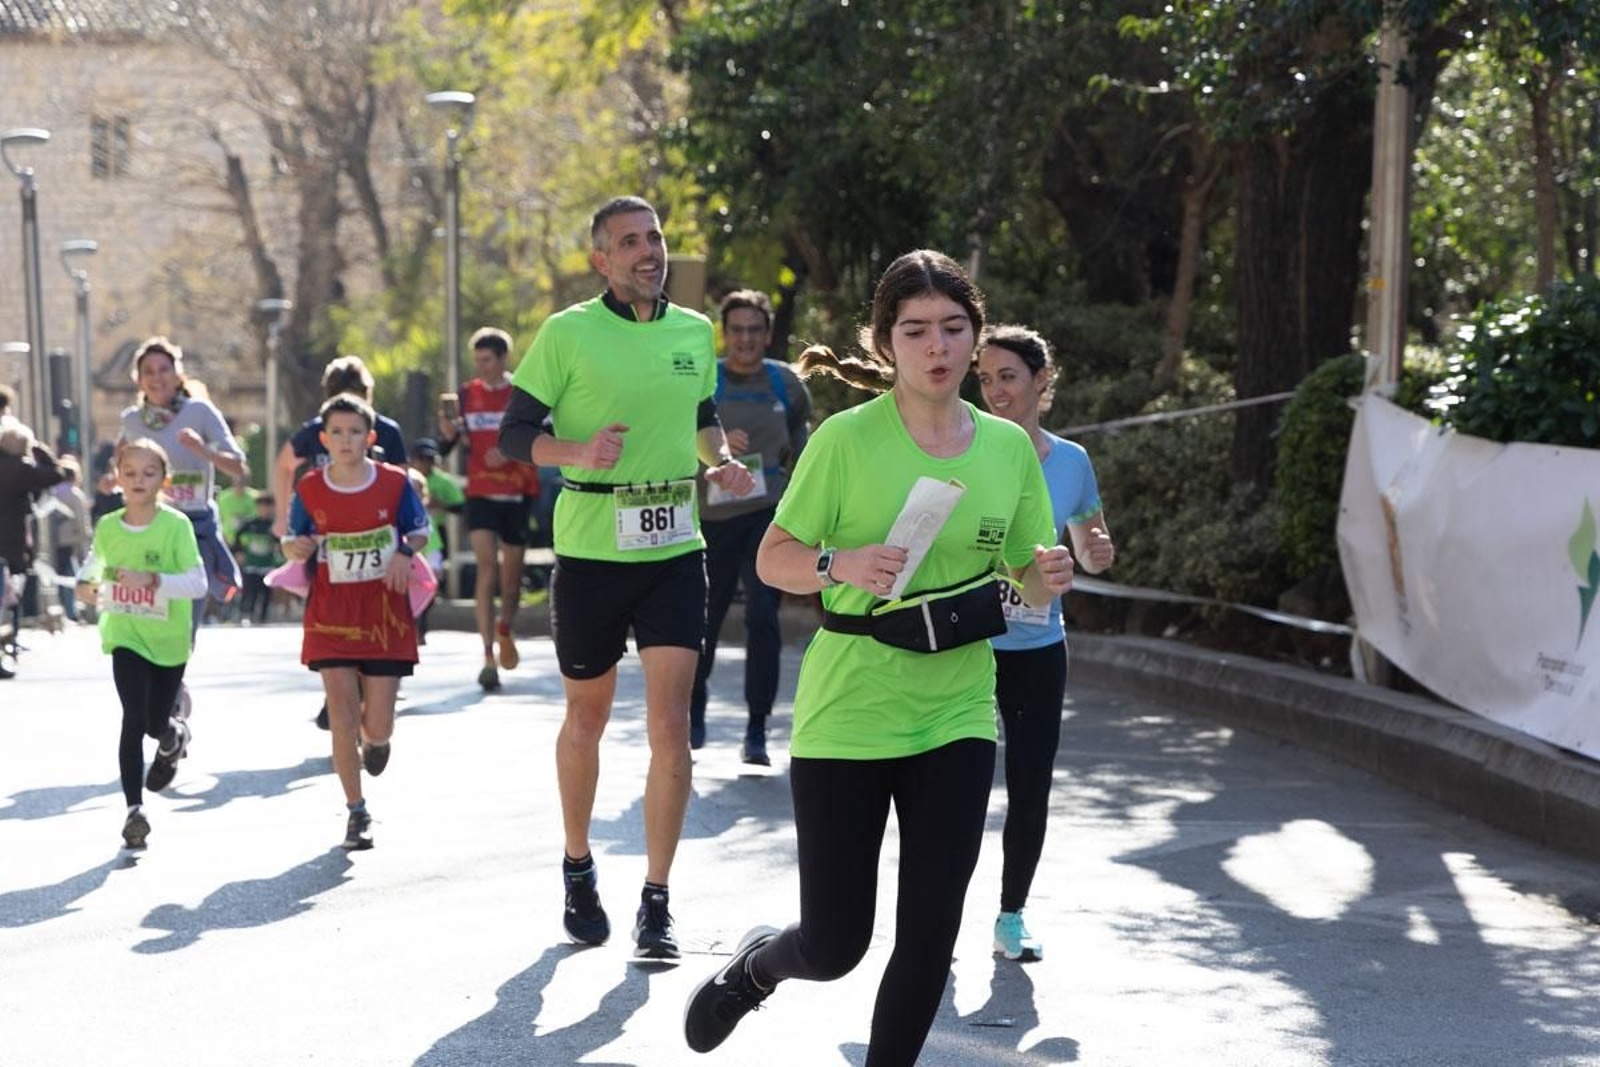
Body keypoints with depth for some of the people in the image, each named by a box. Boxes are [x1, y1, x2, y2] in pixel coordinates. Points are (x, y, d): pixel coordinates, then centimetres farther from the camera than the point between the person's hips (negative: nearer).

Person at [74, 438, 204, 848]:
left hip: (168, 639, -1)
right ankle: (134, 809, -11)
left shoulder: (176, 525, -14)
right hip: (125, 636, 1)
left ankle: (173, 737, 52)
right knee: (134, 718, -15)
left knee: (156, 721, 13)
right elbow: (95, 563, 18)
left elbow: (199, 584, -17)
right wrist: (86, 585, -3)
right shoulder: (107, 527, -3)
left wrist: (153, 579, -30)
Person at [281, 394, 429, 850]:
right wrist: (296, 546, -15)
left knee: (378, 723, 1)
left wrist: (405, 551, -12)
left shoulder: (394, 482, -2)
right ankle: (356, 811, 6)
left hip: (384, 611, 0)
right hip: (332, 612, 0)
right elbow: (294, 542, 9)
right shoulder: (310, 490, -1)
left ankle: (375, 740, 41)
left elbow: (419, 531, 9)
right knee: (342, 718, -6)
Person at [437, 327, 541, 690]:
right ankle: (488, 657, -17)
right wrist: (447, 419, -15)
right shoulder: (467, 395, 5)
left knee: (512, 572, 10)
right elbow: (445, 446, 4)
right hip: (480, 494, 0)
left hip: (518, 493, 0)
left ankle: (505, 630, 39)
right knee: (486, 567, -14)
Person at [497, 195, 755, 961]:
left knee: (670, 724, -8)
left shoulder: (695, 332, 8)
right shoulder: (568, 333, -5)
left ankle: (656, 905, -2)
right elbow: (515, 433, -4)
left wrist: (720, 460, 4)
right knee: (587, 718, 12)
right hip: (591, 550, -2)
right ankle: (579, 867, 35)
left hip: (674, 551, 2)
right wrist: (578, 452, -22)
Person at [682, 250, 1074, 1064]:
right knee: (834, 947, 2)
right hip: (847, 714, -3)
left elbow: (1028, 580, 11)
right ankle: (753, 965, 38)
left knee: (930, 936, -3)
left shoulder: (1010, 447, 3)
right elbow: (774, 559, -4)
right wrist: (842, 565, -23)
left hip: (956, 715, 3)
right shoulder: (847, 439, -9)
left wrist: (1049, 578, -11)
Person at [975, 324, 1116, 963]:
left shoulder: (1071, 462, 3)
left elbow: (1089, 554, 15)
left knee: (1031, 787, 2)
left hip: (1038, 651, 3)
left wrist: (1099, 555, -7)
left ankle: (1012, 916, 17)